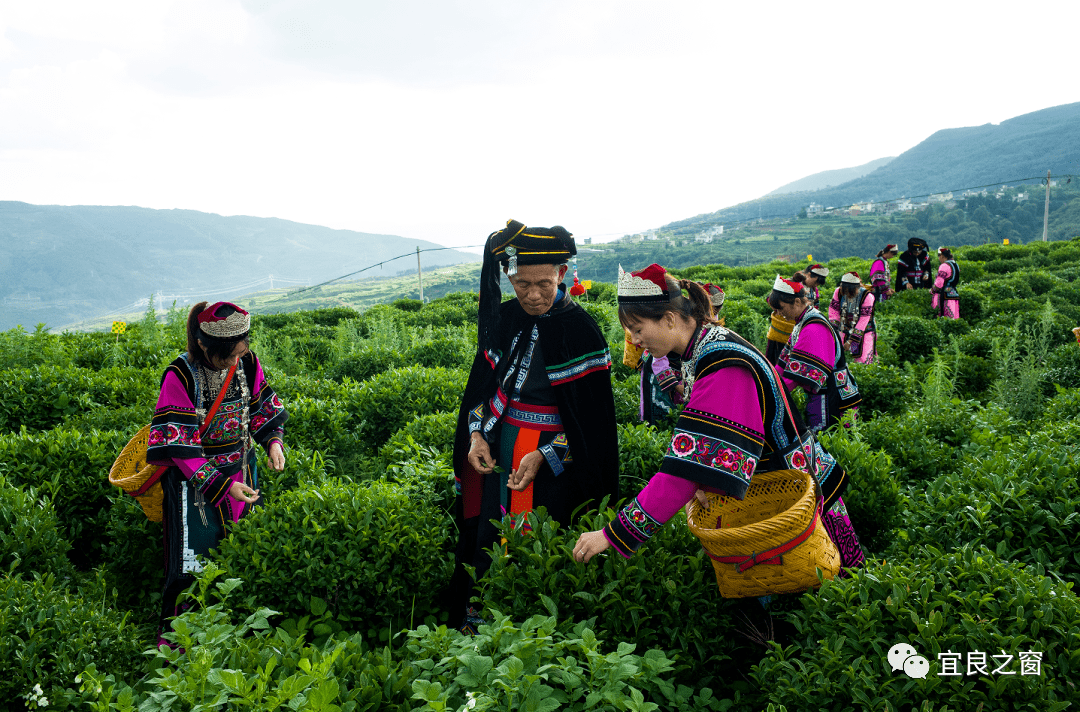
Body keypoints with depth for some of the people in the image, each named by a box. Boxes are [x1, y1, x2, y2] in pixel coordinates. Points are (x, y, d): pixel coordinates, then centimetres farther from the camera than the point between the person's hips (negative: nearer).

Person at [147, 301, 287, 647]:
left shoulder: (248, 363, -7)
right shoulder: (181, 376, -22)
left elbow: (264, 405, 10)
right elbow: (179, 446, -21)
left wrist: (273, 441, -10)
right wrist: (221, 486, -27)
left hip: (240, 473, 5)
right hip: (195, 482, -5)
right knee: (191, 566, -1)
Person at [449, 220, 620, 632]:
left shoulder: (579, 330, -13)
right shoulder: (503, 318, 3)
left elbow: (589, 415, -11)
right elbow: (483, 383, 13)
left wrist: (542, 457, -18)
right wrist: (476, 434, -2)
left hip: (553, 455, -5)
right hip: (497, 447, 5)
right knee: (487, 538, 10)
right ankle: (474, 625, 26)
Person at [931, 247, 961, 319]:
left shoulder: (944, 266, -14)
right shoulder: (956, 265, 14)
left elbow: (939, 284, -17)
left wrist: (932, 290, 2)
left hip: (945, 297, -9)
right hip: (954, 294, 9)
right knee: (954, 318, 8)